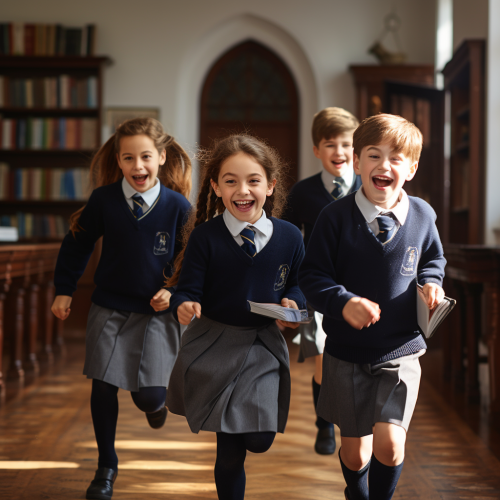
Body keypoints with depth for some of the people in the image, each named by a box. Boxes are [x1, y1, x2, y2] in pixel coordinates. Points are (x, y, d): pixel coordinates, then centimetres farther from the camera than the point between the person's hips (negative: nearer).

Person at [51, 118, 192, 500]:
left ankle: (156, 399, 34)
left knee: (149, 395, -7)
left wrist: (172, 291, -11)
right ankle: (107, 468, 23)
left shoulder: (178, 206, -10)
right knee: (103, 387, 3)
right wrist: (65, 290, 8)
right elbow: (77, 244, 6)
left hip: (157, 311, -1)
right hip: (110, 309, 1)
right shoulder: (104, 200, -8)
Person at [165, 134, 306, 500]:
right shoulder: (205, 237, -10)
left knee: (260, 439, -8)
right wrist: (185, 306, -31)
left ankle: (241, 436, 30)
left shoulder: (289, 237, -2)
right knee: (230, 452, 2)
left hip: (263, 346, 2)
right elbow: (188, 288, -9)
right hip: (213, 345, -2)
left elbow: (298, 282, 11)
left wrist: (293, 302, -10)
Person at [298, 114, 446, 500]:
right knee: (355, 452, 11)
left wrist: (430, 282, -7)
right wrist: (343, 302, -26)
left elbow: (433, 260, 15)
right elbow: (312, 275, -8)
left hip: (401, 350, 0)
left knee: (389, 443, -16)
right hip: (347, 352, 0)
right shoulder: (337, 216, -10)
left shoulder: (421, 216, -3)